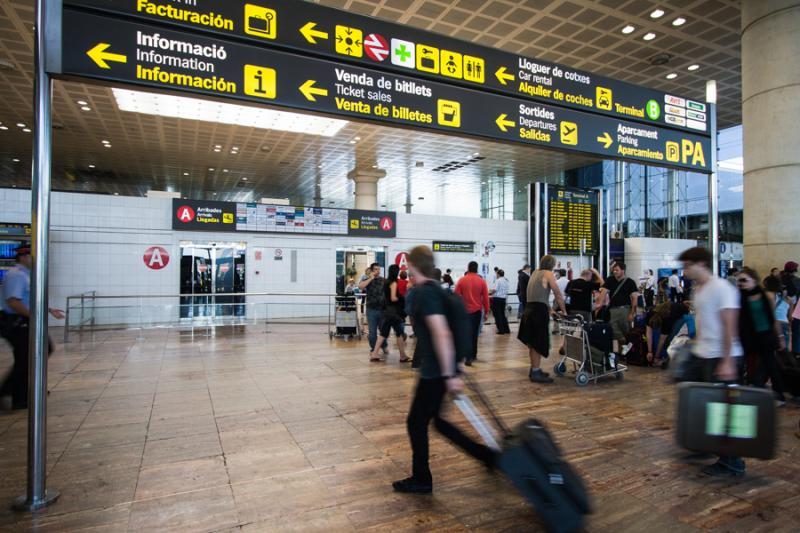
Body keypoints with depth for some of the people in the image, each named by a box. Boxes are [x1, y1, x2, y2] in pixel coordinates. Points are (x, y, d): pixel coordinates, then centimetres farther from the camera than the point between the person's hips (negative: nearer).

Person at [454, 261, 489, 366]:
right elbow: (485, 298, -1)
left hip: (464, 311, 0)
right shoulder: (481, 281, -2)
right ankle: (472, 355, 14)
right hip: (477, 310, 0)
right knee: (474, 334, 9)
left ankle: (469, 356, 6)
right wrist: (486, 311, 9)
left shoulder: (461, 280, -4)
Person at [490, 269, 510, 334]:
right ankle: (506, 329, 21)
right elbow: (507, 291, 11)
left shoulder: (498, 280, -13)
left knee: (497, 315, 1)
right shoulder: (506, 281, 9)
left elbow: (495, 290, -21)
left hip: (497, 298, -7)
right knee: (503, 314, 18)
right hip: (503, 298, 7)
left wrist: (491, 293, -3)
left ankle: (501, 330, 2)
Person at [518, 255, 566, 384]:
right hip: (539, 310, -8)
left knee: (533, 342, 15)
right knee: (538, 343, -3)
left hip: (530, 309, 8)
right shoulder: (548, 273, -4)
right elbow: (558, 295, -5)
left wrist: (548, 308, 22)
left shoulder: (535, 272, 17)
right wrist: (564, 311, 5)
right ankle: (535, 373, 1)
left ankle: (534, 369, 25)